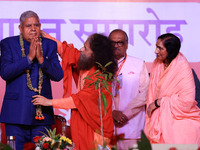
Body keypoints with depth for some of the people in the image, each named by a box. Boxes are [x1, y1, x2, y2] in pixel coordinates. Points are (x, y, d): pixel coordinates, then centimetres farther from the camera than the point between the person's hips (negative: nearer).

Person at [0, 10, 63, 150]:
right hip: (16, 112, -1)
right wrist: (29, 58, -14)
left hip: (42, 112, 2)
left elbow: (58, 75, 1)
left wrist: (41, 58, -13)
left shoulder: (50, 45, 10)